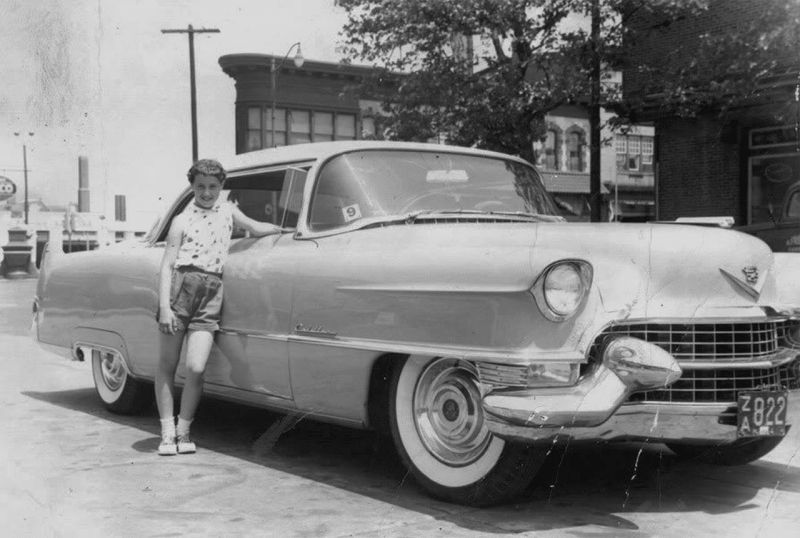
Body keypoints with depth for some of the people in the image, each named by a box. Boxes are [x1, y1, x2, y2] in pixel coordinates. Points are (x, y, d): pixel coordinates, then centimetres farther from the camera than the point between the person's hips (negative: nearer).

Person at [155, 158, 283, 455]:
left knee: (195, 368, -8)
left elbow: (255, 228, 31)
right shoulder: (182, 221, 3)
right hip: (181, 284, -2)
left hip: (212, 292, 2)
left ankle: (183, 431, 10)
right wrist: (164, 308, -12)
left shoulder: (227, 209, 17)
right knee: (168, 364, 3)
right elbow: (167, 266, -2)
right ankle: (167, 432, 13)